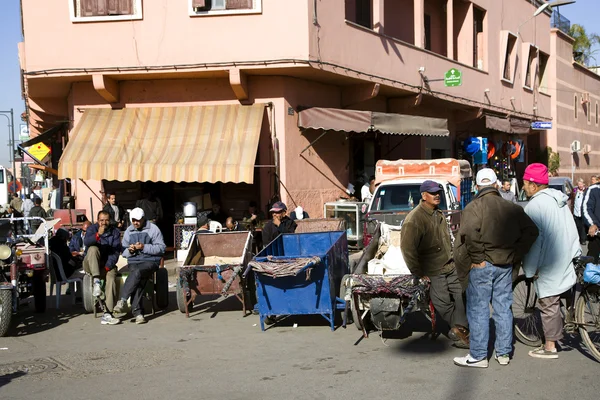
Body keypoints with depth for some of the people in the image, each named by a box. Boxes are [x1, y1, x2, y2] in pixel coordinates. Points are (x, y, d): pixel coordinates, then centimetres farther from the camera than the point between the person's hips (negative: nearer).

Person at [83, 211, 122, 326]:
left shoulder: (115, 232, 5)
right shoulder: (92, 229, 2)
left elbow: (116, 252, -6)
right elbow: (86, 242, -21)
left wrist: (107, 267, -19)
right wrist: (98, 235, -39)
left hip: (107, 264, 1)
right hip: (90, 265, -1)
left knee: (111, 276, -30)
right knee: (93, 249, -30)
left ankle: (107, 314, -36)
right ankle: (96, 282, -42)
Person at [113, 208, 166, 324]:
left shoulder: (153, 229, 3)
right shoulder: (128, 231, 17)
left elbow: (161, 248, -4)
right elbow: (123, 252, 19)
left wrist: (144, 247, -14)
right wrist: (129, 250, -6)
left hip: (151, 261, -3)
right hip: (133, 262, 3)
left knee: (137, 272, -37)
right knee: (138, 281, -28)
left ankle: (123, 300, -38)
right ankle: (138, 313, -32)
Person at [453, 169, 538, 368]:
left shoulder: (474, 207, -9)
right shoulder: (511, 208, 8)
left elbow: (468, 234, -26)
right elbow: (531, 231, 4)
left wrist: (476, 258, -15)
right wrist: (516, 255, 6)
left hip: (482, 265, -5)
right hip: (505, 266, 5)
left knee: (478, 310, 1)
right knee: (503, 308, 13)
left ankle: (478, 355, 4)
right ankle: (504, 353, 19)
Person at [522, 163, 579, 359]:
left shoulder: (535, 205, -18)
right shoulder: (559, 199, 9)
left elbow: (534, 239, -19)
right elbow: (571, 228, 14)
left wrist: (531, 269, -13)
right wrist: (574, 253, 20)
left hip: (548, 266, -8)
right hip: (565, 261, 8)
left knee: (548, 305, -1)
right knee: (554, 302, 16)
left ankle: (550, 347, 5)